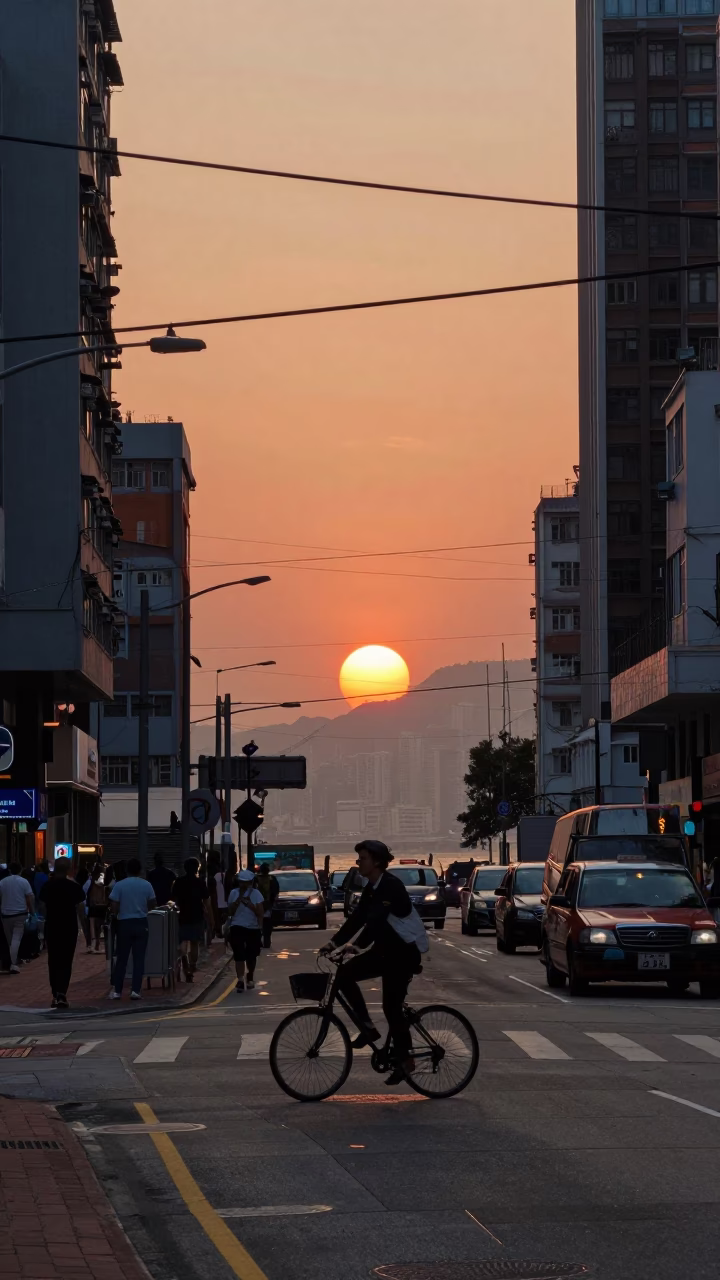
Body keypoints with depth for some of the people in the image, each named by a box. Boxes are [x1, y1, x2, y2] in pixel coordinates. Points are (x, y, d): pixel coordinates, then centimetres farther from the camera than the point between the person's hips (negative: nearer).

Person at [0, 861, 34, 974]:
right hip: (20, 914, -2)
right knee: (16, 939, -4)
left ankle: (12, 960, 25)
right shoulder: (24, 881, -5)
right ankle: (13, 964, -15)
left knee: (9, 939, 16)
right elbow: (29, 899, -7)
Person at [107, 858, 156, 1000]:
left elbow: (114, 907, -10)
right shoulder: (146, 885, -2)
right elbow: (153, 904, 6)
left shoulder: (119, 885, -8)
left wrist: (117, 914, 11)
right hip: (141, 923, 1)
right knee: (139, 958, 4)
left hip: (124, 924, -1)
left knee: (121, 958, 7)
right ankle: (135, 990, -2)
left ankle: (117, 990, 7)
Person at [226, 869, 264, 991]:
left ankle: (250, 976, 37)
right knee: (239, 955, -13)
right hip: (237, 928, 0)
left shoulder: (256, 893, -2)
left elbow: (260, 912, -5)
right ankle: (240, 981, -15)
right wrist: (239, 899, -13)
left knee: (251, 956, 11)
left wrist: (249, 904, -17)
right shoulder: (234, 893, 1)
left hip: (253, 929, 0)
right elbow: (230, 911, -3)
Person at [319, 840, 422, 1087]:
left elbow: (376, 919, -33)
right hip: (385, 949, 9)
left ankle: (404, 1060, 6)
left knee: (391, 1007, -8)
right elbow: (357, 917, 5)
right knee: (345, 974, -5)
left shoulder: (391, 886, -22)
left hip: (404, 953, -9)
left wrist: (358, 945, -42)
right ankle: (367, 1027, 4)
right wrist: (335, 942, -5)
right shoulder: (371, 888, 7)